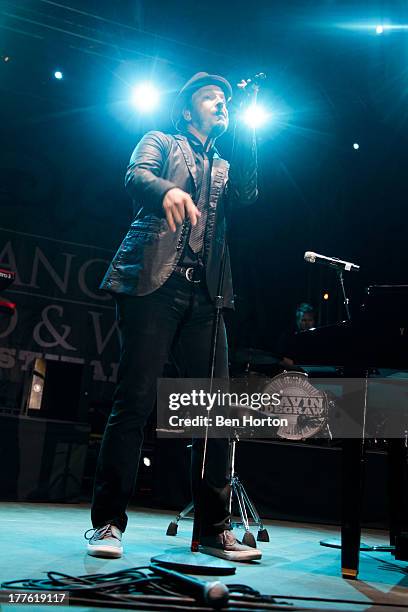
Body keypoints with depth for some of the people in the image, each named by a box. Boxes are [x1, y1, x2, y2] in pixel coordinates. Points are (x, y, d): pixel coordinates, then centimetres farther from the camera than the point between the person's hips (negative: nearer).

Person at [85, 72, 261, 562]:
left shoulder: (224, 166, 29)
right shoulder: (160, 142, 17)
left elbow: (245, 196, 8)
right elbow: (136, 177, -5)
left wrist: (245, 133, 7)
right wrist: (168, 191, -28)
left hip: (204, 293, 5)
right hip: (153, 282, -4)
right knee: (135, 401, -9)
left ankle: (214, 528, 6)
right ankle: (107, 522, 2)